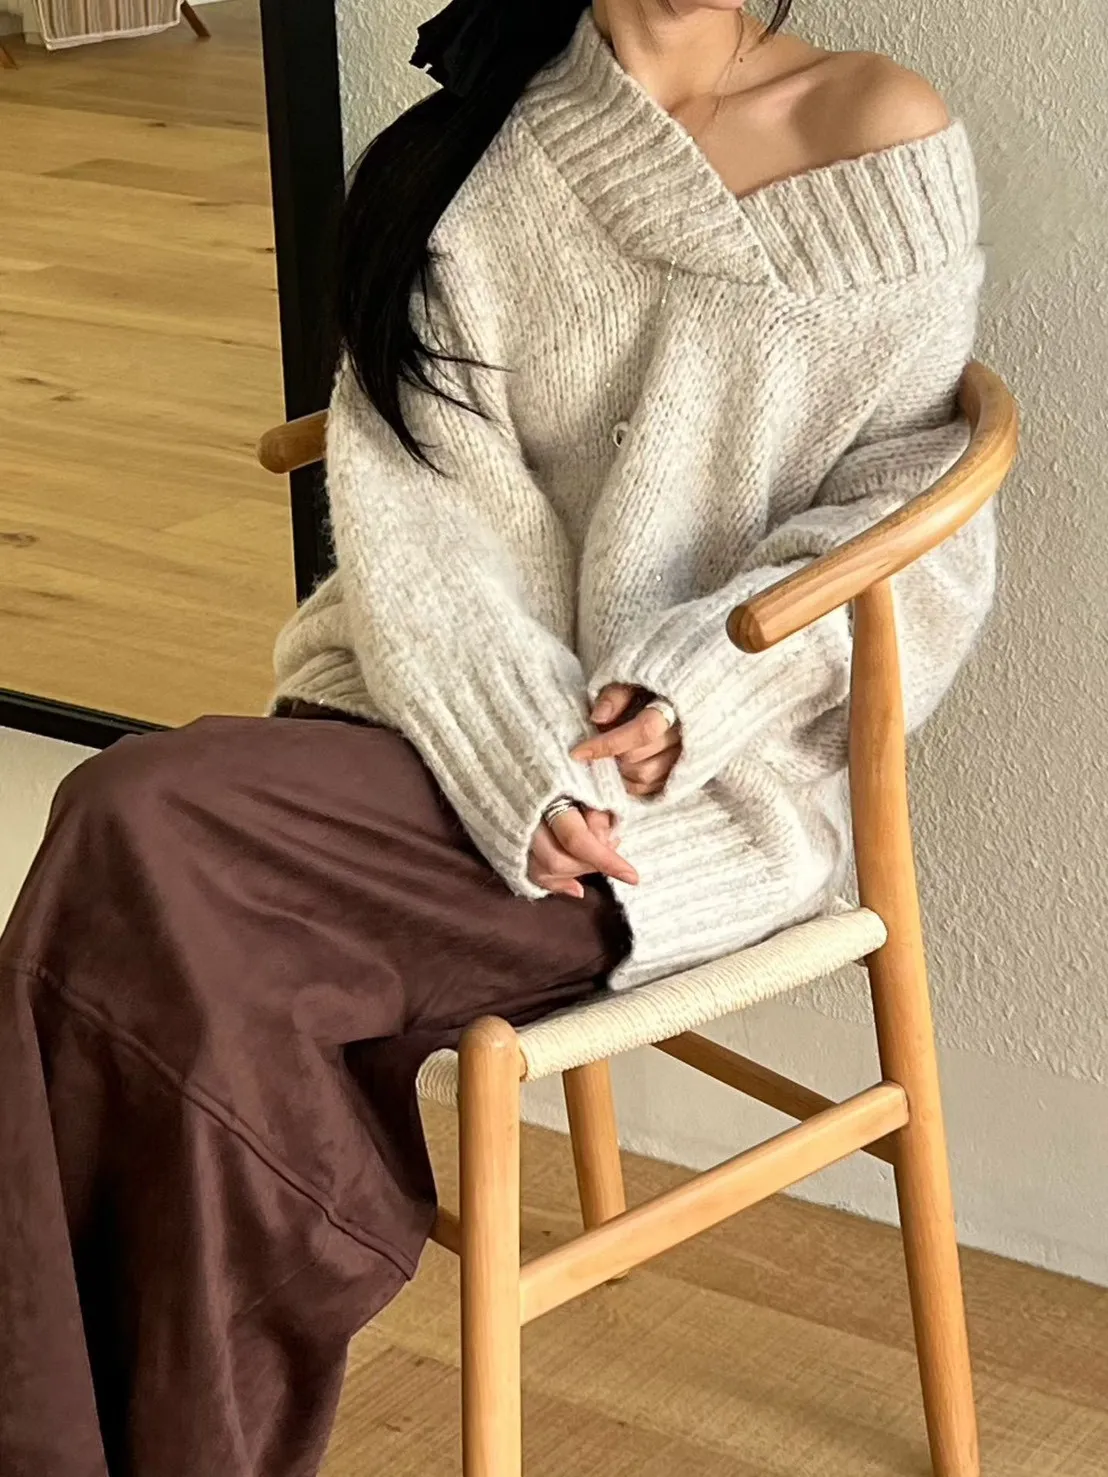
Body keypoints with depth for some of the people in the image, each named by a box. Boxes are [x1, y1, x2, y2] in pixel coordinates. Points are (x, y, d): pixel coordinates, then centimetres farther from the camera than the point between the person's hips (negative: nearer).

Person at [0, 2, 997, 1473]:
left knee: (147, 834, -26)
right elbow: (413, 494, -2)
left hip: (706, 774, -3)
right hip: (451, 717, 4)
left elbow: (913, 513, 1)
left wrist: (704, 692, -15)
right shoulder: (471, 141, 9)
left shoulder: (878, 133, 0)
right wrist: (521, 757, -18)